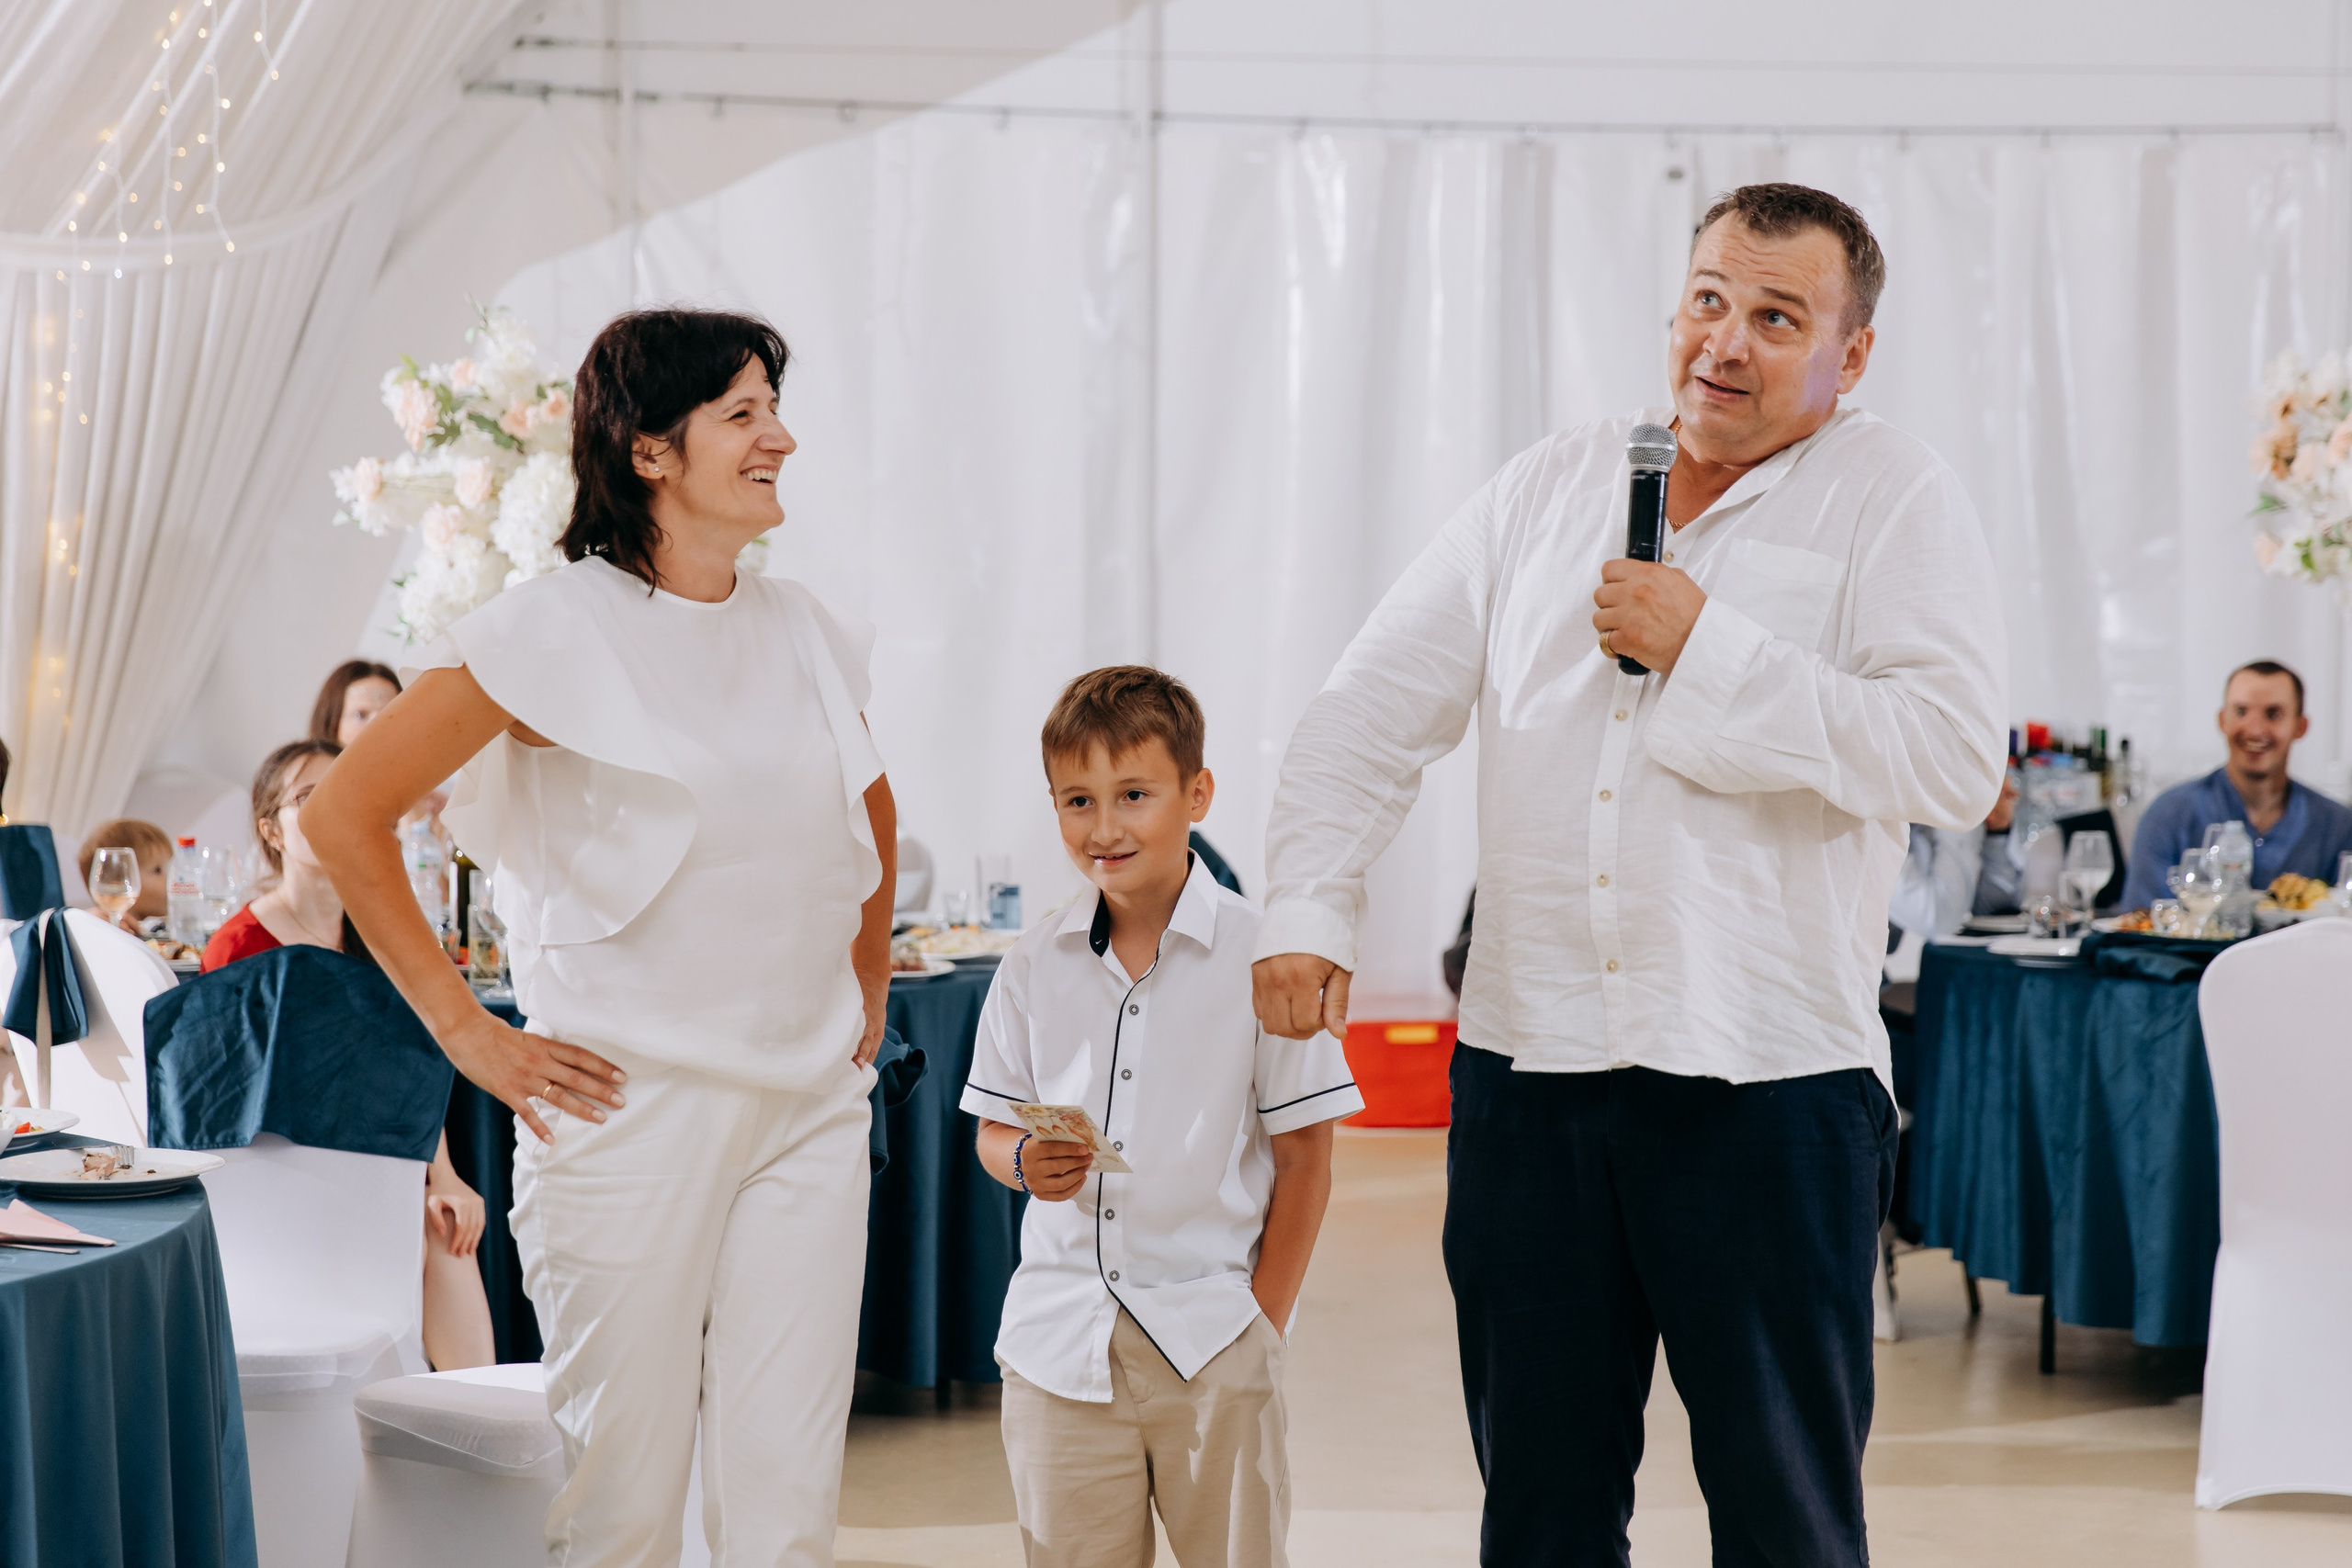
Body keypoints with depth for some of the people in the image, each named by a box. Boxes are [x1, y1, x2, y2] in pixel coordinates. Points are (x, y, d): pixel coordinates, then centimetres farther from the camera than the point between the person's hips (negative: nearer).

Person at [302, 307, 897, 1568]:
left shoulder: (805, 634, 10)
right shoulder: (557, 632, -7)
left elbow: (870, 814, 31)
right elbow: (342, 813, -6)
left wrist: (867, 988, 22)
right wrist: (465, 1030, -7)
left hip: (807, 1109, 5)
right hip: (634, 1111, -5)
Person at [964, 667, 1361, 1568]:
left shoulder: (1259, 955, -5)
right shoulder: (1034, 969, 5)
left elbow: (1304, 1161, -2)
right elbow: (993, 1127, 14)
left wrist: (1262, 1324, -5)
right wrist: (1024, 1162, -9)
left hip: (1210, 1340, -3)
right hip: (1059, 1341, 3)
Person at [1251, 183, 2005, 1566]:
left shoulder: (1895, 501, -1)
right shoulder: (1553, 488, 12)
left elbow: (1959, 760, -14)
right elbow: (1378, 707, 12)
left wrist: (1709, 652, -14)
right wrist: (1310, 906, -2)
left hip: (1768, 1083, -4)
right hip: (1530, 1057, 4)